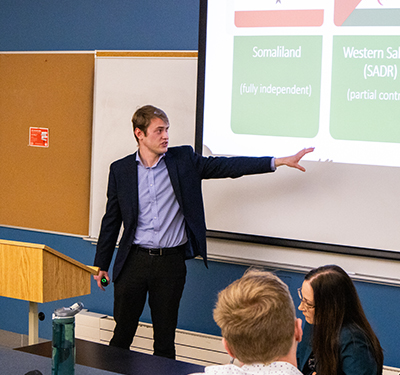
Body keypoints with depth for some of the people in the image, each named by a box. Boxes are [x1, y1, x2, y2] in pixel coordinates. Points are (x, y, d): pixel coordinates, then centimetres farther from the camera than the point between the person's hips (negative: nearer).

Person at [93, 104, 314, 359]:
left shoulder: (184, 160, 2)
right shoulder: (120, 170, 2)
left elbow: (226, 166, -3)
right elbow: (111, 220, 8)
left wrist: (279, 162, -10)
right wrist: (101, 264, 9)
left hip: (171, 262, 0)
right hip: (134, 260, 0)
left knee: (165, 339, 8)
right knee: (121, 335, 6)